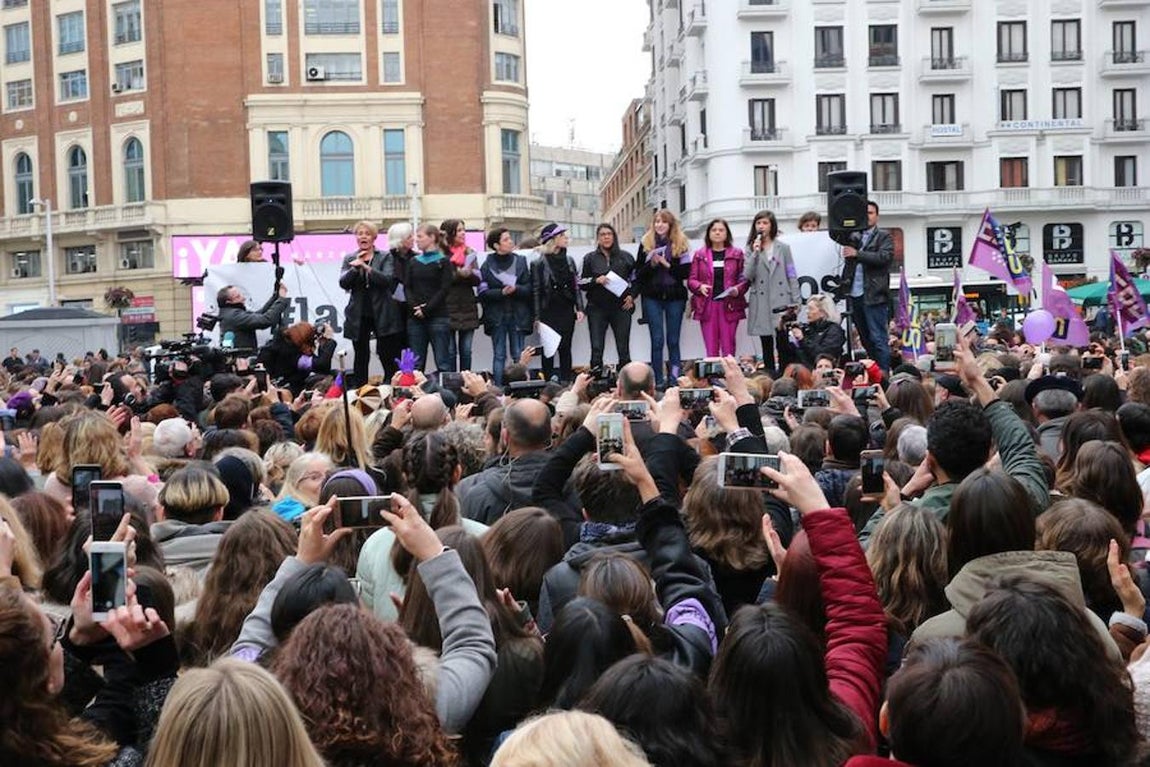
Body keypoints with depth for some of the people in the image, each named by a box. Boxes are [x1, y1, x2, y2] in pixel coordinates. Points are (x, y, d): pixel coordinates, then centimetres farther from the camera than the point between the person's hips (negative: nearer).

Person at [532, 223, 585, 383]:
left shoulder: (569, 260, 10)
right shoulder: (539, 263, -6)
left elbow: (576, 286, 12)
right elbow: (536, 291, -7)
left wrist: (579, 308, 3)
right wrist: (538, 317, -10)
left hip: (567, 311, 4)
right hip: (549, 313, -4)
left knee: (565, 349, 6)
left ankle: (566, 384, 12)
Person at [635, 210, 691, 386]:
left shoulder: (680, 244, 2)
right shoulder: (646, 244, 5)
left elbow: (686, 272, -4)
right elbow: (638, 273, 3)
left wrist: (667, 264, -15)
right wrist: (652, 264, -14)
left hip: (675, 297, 0)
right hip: (652, 298, 0)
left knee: (673, 340, 4)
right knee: (657, 340, -2)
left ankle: (674, 378, 9)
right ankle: (658, 381, 2)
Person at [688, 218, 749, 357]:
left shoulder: (736, 254, 8)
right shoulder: (699, 255, 10)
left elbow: (745, 279, 6)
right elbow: (691, 280, 9)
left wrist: (738, 290, -13)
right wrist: (700, 287, -12)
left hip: (729, 305, -1)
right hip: (707, 305, 1)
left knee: (728, 348, -1)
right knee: (711, 349, 0)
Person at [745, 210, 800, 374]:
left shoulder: (783, 248, 7)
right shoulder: (751, 249, 9)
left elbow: (792, 276, 6)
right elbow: (748, 276, -3)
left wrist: (795, 301, -1)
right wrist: (755, 253, -10)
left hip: (781, 300, -1)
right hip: (761, 303, 2)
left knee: (784, 344, -9)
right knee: (767, 346, 6)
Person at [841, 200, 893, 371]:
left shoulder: (884, 237, 3)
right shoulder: (854, 237, 19)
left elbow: (884, 257, -12)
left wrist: (857, 254, -14)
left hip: (873, 294, -5)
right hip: (855, 294, 5)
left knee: (878, 339, -8)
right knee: (865, 339, 10)